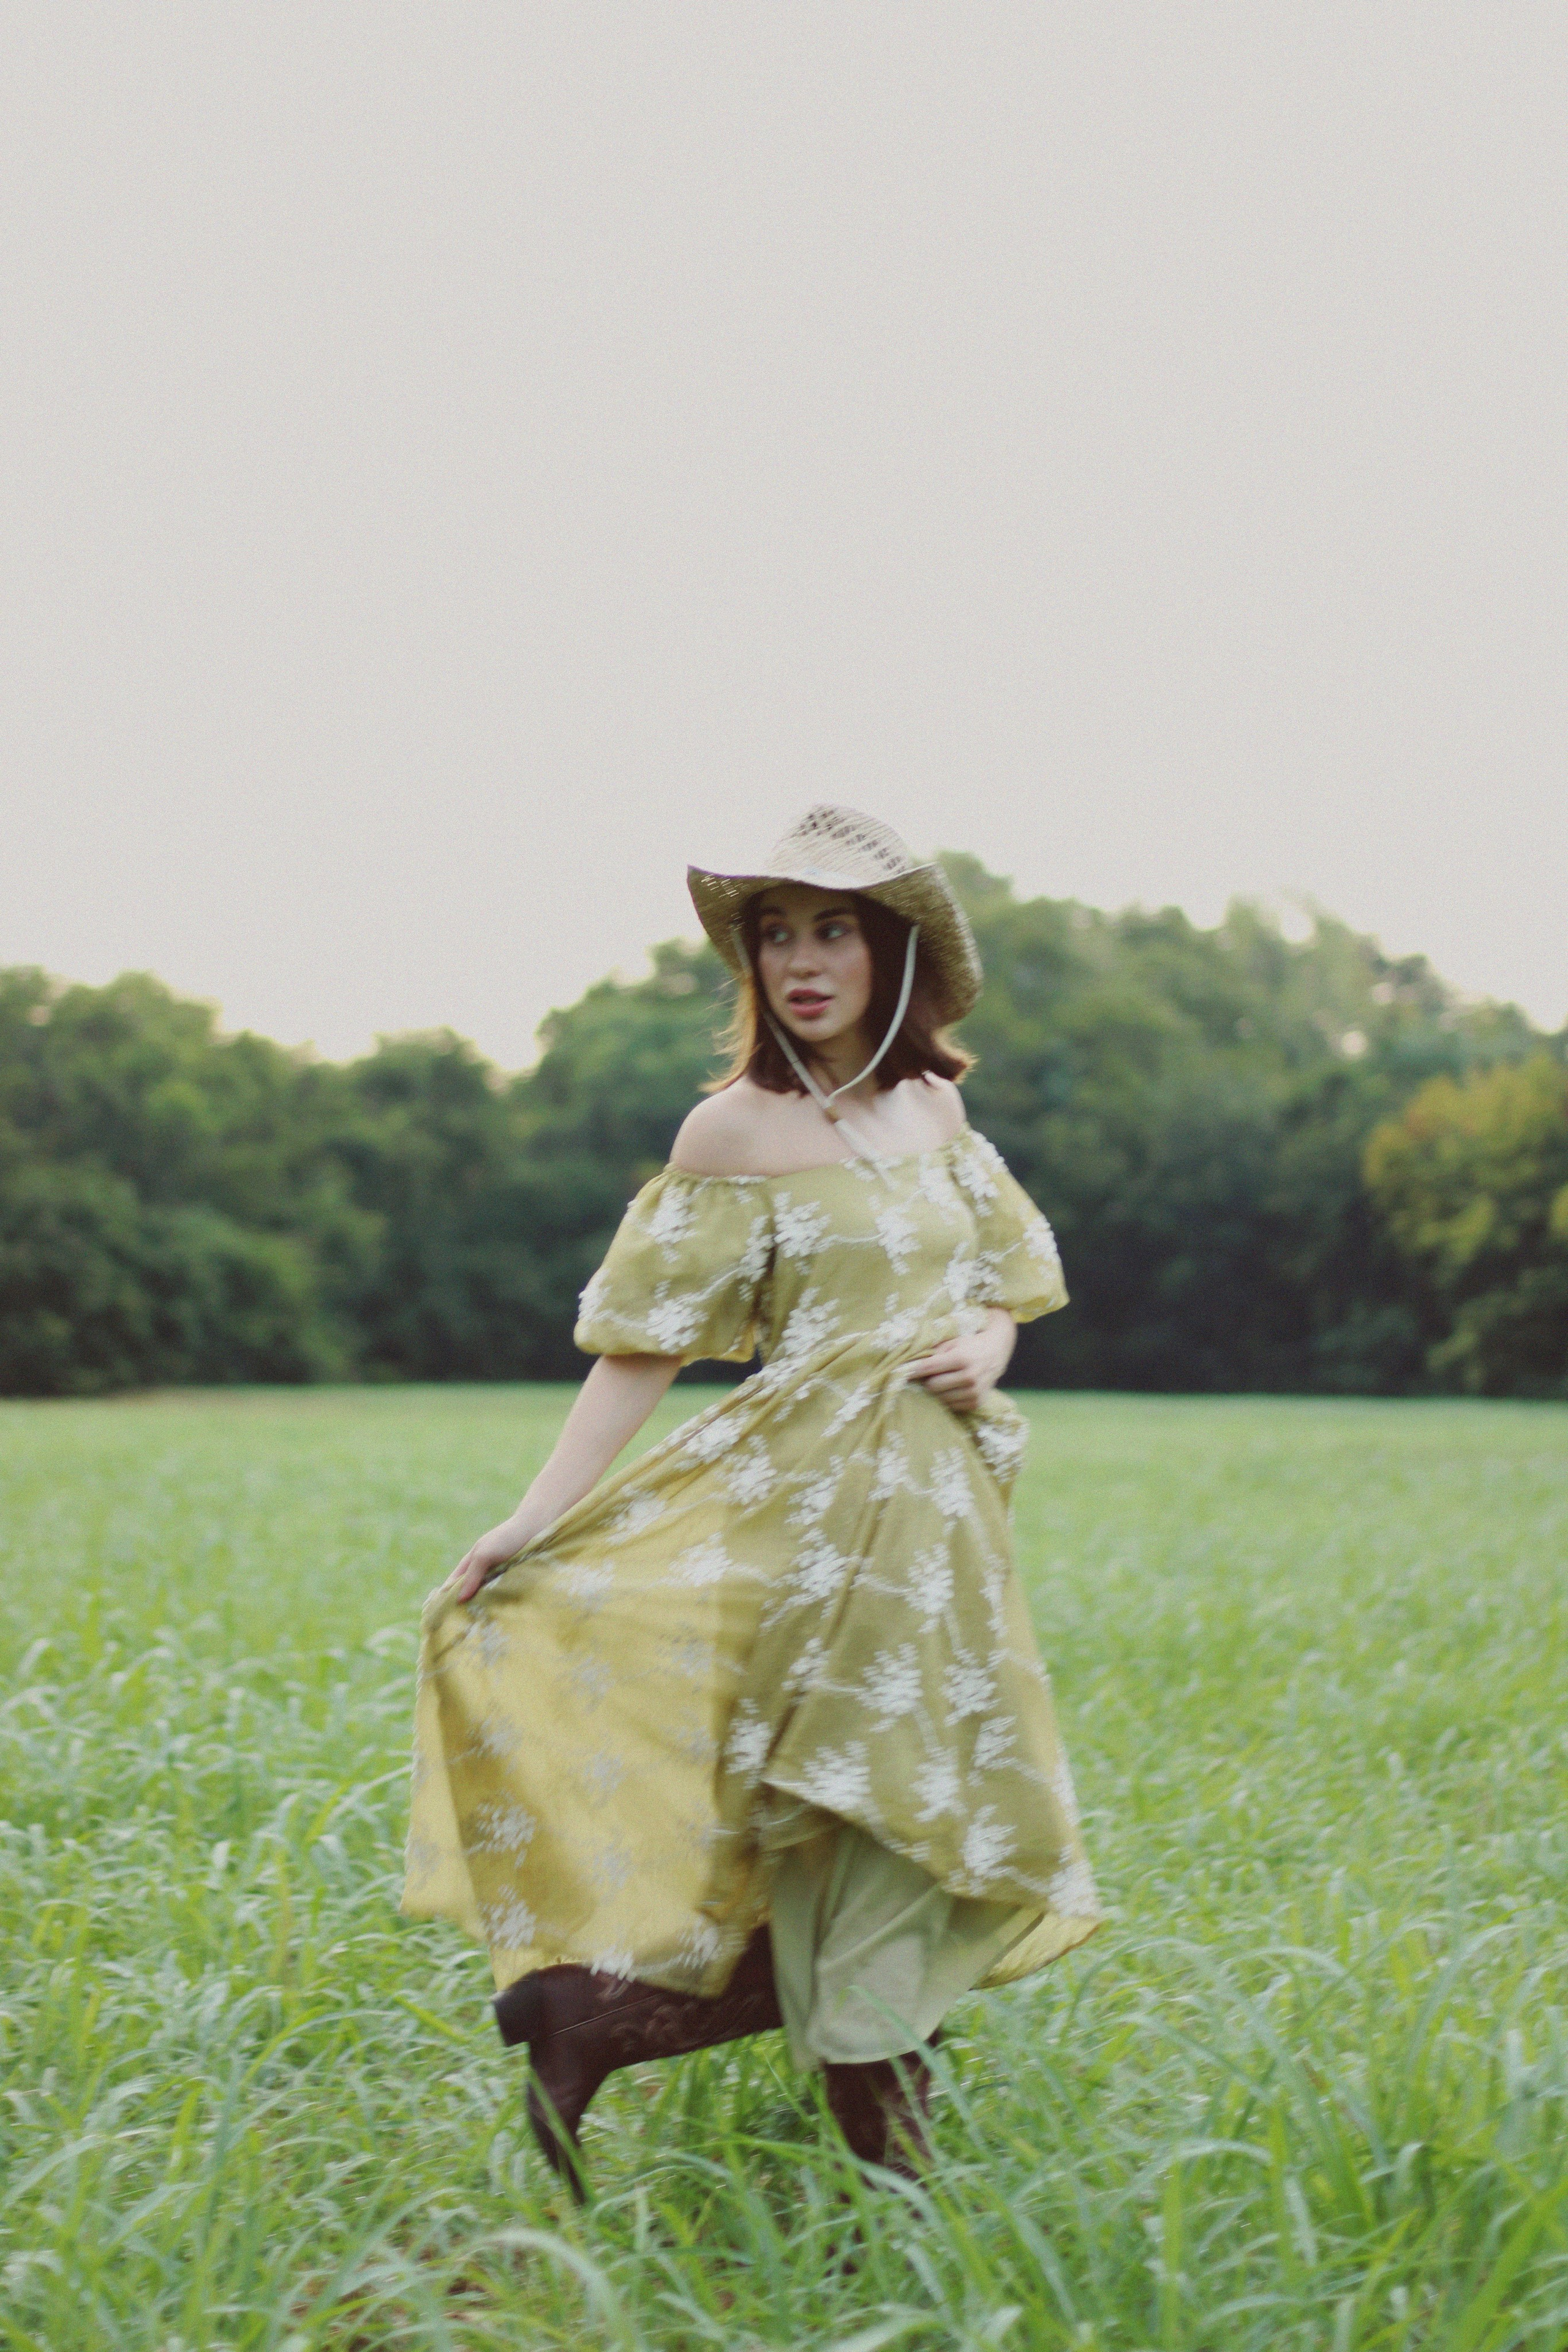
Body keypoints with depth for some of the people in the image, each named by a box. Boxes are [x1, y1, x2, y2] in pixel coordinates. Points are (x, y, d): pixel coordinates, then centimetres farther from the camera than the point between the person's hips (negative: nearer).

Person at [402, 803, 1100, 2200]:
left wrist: (987, 1346, -3)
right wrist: (536, 1519, -14)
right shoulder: (738, 1131, -5)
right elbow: (645, 1348, -6)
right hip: (812, 1515, -6)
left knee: (919, 1865, 7)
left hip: (942, 1515, 7)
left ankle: (590, 2015, 14)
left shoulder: (935, 1104, 10)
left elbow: (1004, 1272, 20)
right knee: (860, 1882, -7)